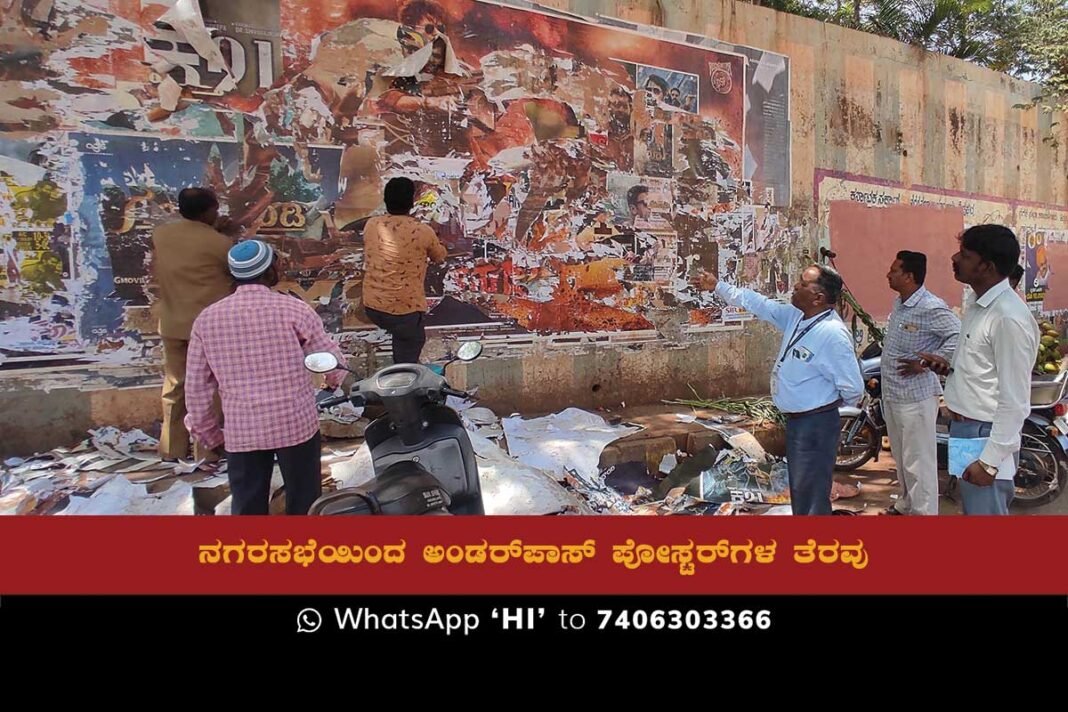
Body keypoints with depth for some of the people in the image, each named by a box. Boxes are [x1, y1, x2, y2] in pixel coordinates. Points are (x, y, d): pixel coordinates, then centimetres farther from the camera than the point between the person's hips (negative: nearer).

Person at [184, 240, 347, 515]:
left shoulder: (207, 319, -1)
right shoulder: (292, 309, -11)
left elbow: (196, 385, 3)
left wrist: (206, 430, 16)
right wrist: (338, 380, 21)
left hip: (241, 430, 3)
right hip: (296, 423, -2)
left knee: (247, 506, 14)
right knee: (303, 499, 15)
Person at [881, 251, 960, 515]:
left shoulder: (931, 307, -20)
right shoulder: (898, 303, 9)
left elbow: (959, 336, -29)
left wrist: (926, 363, -24)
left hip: (916, 397, -10)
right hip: (892, 394, 10)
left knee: (918, 462, -1)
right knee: (901, 456, 22)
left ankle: (923, 512, 9)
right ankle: (906, 504, 39)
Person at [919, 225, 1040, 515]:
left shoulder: (1009, 316, -21)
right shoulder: (978, 302, 8)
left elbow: (1014, 402, -22)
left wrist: (990, 461, -22)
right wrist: (950, 368, 1)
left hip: (987, 436, -9)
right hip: (964, 429, 10)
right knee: (972, 510, 21)